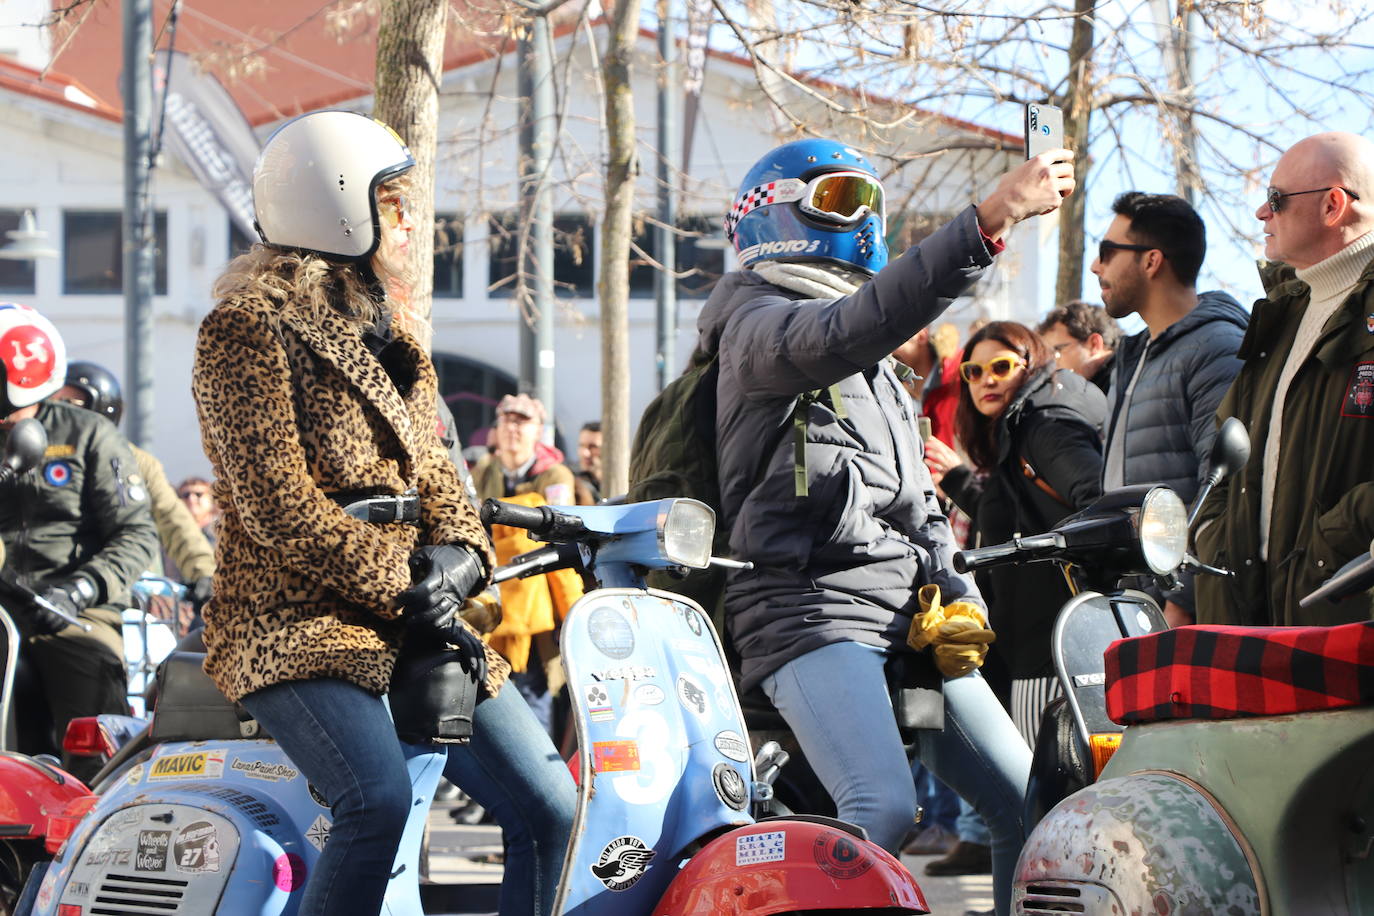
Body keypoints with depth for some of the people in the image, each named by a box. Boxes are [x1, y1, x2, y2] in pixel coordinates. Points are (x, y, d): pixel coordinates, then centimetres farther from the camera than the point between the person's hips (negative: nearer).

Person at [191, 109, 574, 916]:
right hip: (295, 629, -8)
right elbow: (277, 504, -15)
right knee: (380, 798, -32)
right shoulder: (247, 332, -7)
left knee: (547, 804, -3)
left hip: (414, 629, 8)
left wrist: (456, 552, -5)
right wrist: (401, 586, -17)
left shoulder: (392, 338, 20)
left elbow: (432, 468, 17)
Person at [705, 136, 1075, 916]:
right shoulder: (758, 321, -1)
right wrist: (989, 222, -32)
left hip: (910, 614, 9)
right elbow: (848, 330, -24)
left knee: (1032, 804, 1)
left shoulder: (878, 370, 30)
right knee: (885, 807, -28)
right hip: (812, 608, -9)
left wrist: (954, 595, 13)